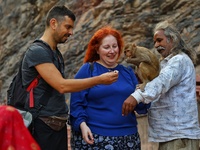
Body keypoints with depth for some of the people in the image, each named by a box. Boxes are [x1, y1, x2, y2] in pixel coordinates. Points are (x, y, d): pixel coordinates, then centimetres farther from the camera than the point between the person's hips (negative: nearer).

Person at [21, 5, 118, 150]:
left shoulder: (56, 53, 17)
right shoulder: (37, 51, -12)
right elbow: (62, 86, -20)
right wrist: (99, 79, -18)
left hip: (59, 124, 9)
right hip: (43, 125, -8)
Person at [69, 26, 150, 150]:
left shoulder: (128, 72, 13)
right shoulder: (88, 70, 1)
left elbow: (140, 106, 13)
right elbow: (76, 103, -3)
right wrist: (82, 124, -17)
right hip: (94, 137, -4)